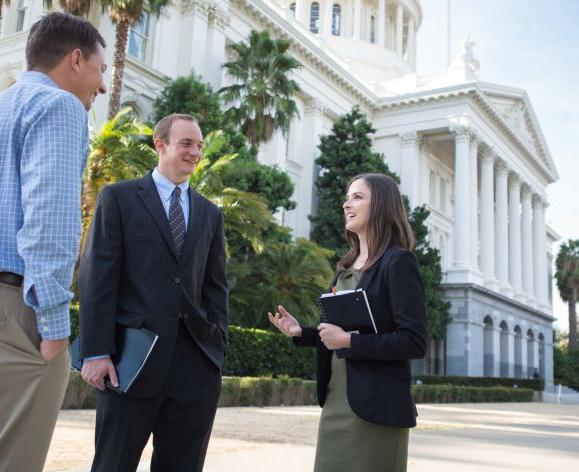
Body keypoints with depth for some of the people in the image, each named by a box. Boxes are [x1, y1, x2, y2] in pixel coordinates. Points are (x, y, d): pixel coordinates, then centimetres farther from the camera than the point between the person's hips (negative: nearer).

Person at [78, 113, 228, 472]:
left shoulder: (210, 213, 17)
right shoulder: (118, 197, 4)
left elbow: (216, 287, 15)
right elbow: (97, 276, -4)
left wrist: (217, 348, 5)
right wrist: (96, 352, -11)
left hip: (194, 361, 4)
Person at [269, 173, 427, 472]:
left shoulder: (398, 261, -11)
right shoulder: (347, 266, 13)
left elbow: (415, 343, -17)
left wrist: (348, 340, -20)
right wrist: (301, 333, 2)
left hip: (374, 407, -7)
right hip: (335, 402, 7)